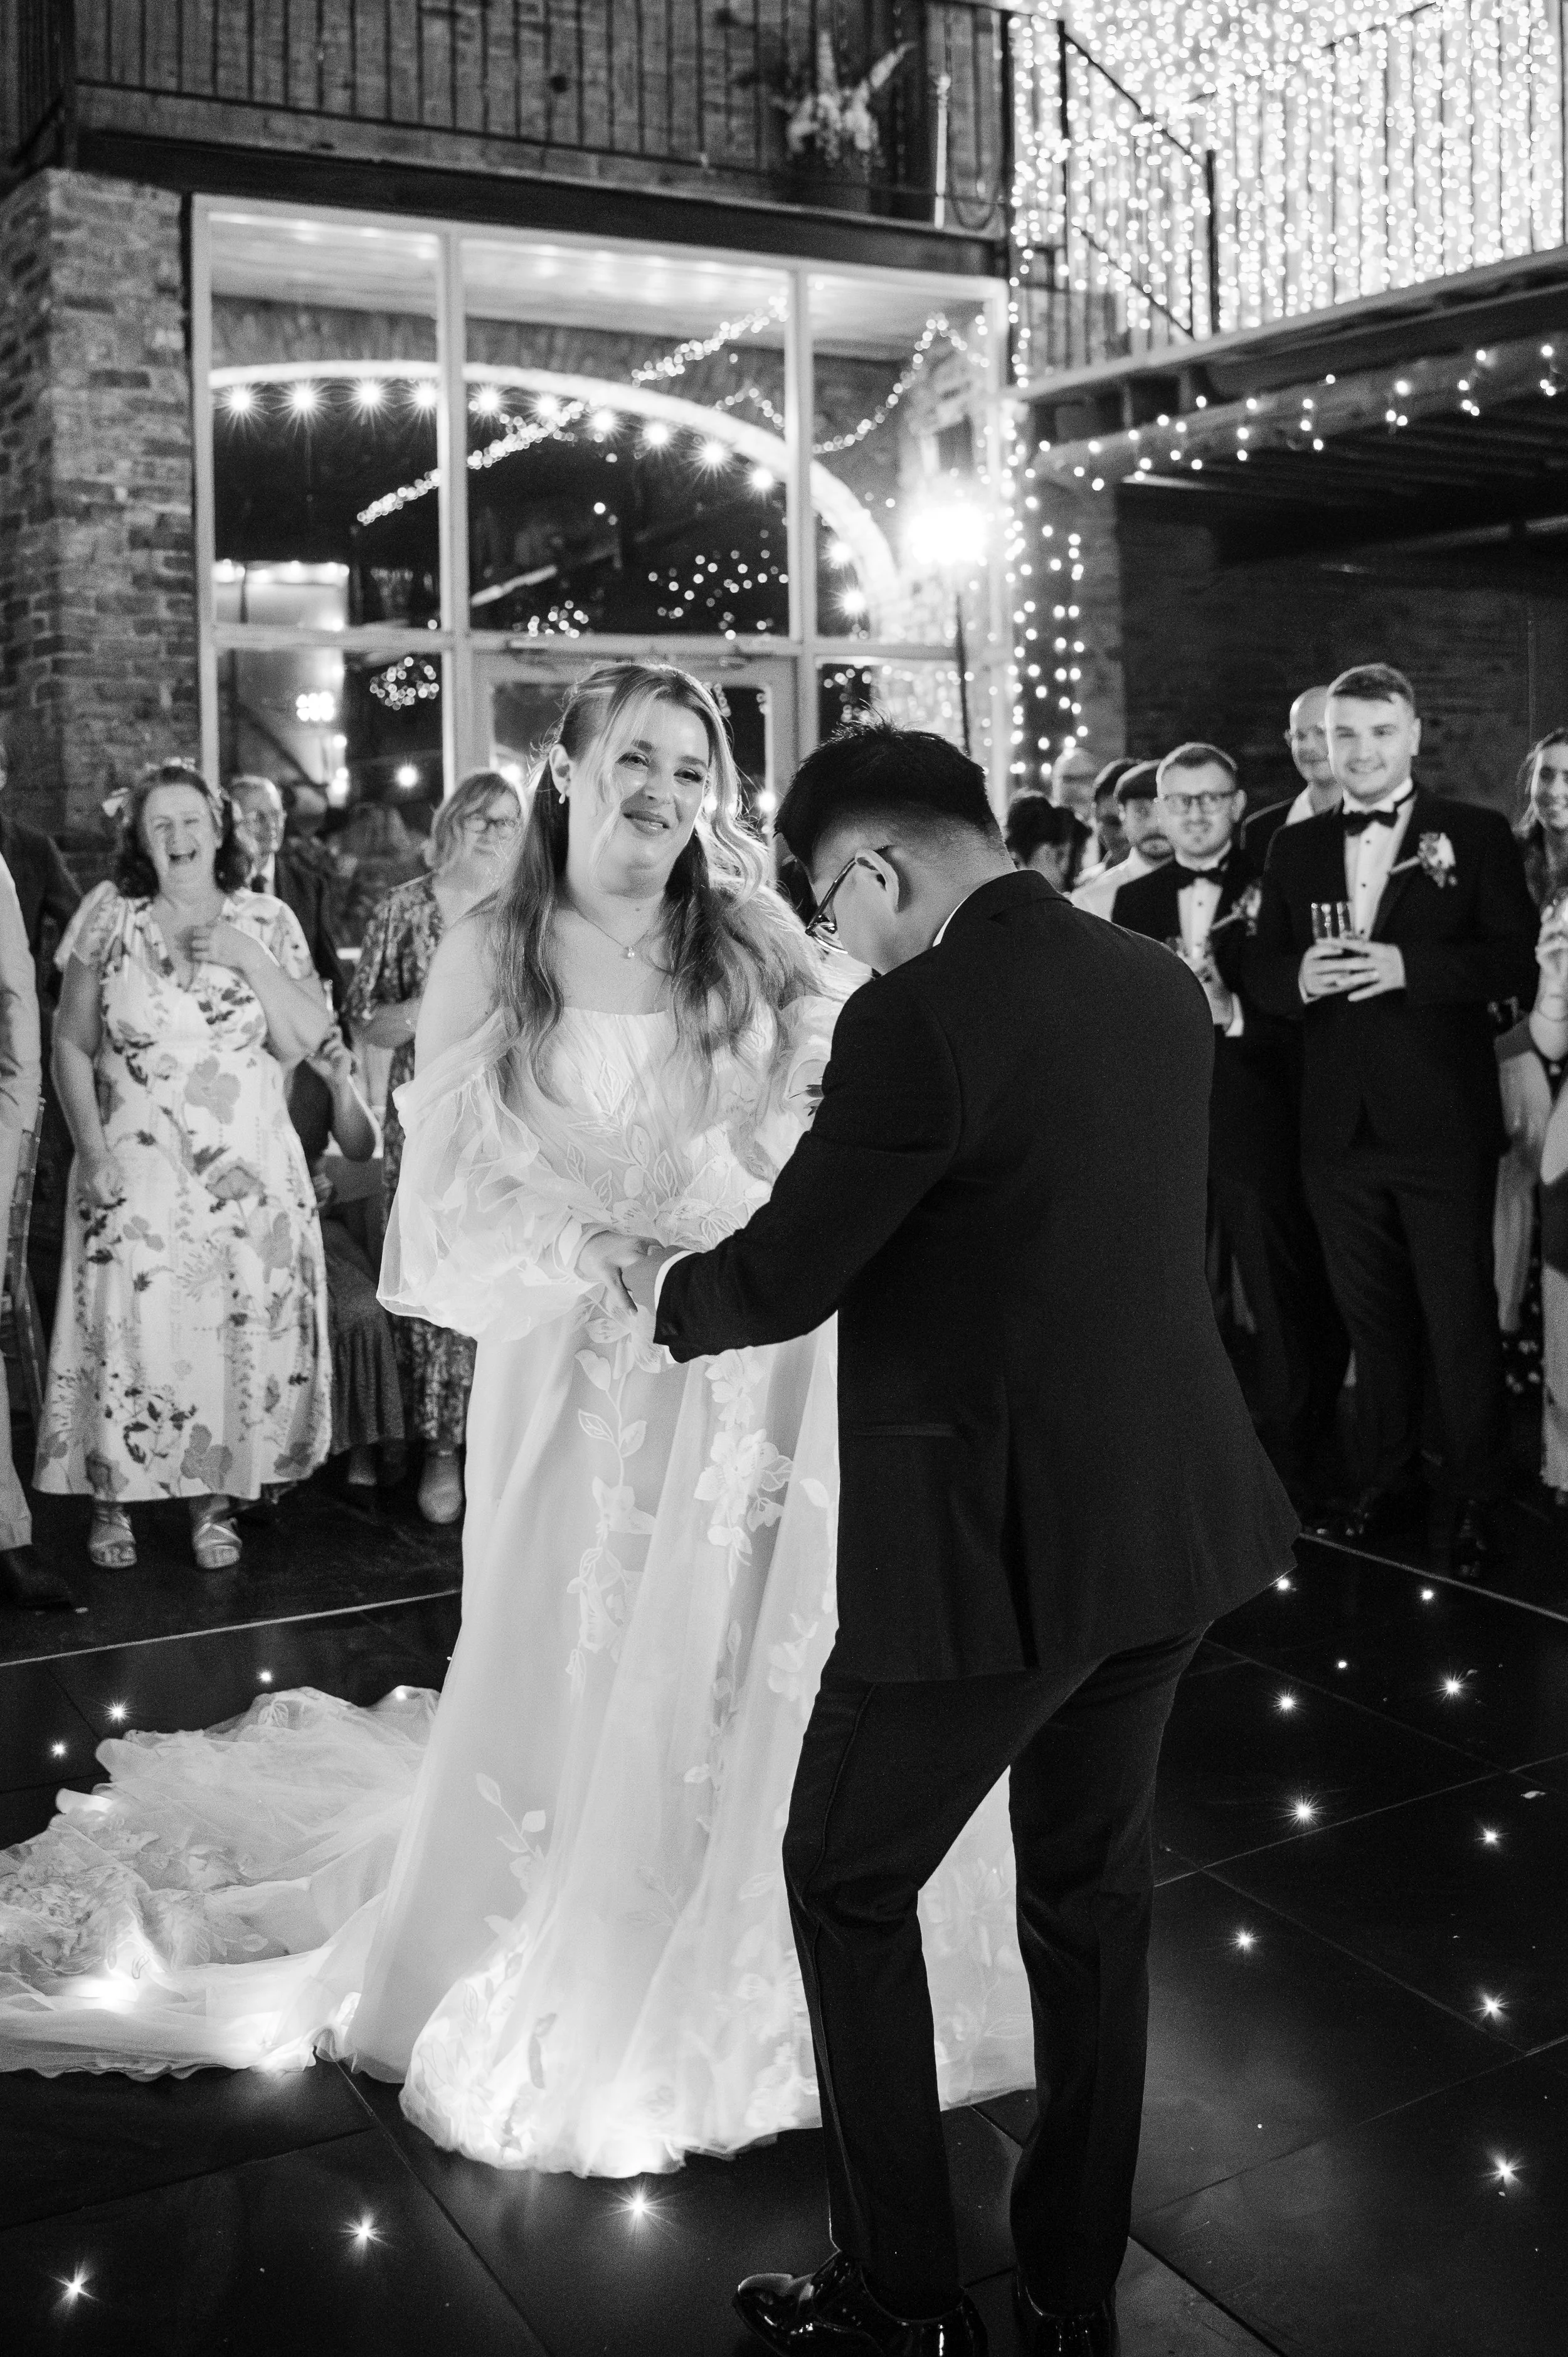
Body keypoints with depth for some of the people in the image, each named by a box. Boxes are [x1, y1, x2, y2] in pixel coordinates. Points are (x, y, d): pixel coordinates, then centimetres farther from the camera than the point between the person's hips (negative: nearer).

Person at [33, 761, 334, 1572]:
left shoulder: (267, 922, 4)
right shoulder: (110, 925, 2)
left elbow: (307, 1039, -2)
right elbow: (71, 1046, 4)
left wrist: (250, 959, -13)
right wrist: (93, 1149, -6)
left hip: (247, 1171, 1)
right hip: (135, 1172, -1)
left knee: (240, 1328, 1)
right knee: (129, 1327, -2)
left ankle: (216, 1497, 15)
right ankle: (113, 1498, 15)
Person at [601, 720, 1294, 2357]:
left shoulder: (918, 1016, -20)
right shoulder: (1161, 988, 4)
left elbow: (781, 1281, -15)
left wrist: (666, 1286, 7)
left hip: (992, 1545, -7)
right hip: (1169, 1528, 8)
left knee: (847, 1885, 14)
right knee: (1092, 1894, 21)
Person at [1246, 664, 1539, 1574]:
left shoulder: (1477, 834, -1)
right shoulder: (1297, 846, 11)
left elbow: (1518, 959, -8)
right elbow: (1260, 969, 9)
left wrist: (1408, 965, -21)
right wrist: (1299, 975, -13)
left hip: (1444, 1124, -4)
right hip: (1341, 1125, 4)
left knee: (1461, 1320, 3)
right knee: (1373, 1318, 14)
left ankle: (1479, 1502, 15)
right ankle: (1391, 1484, 27)